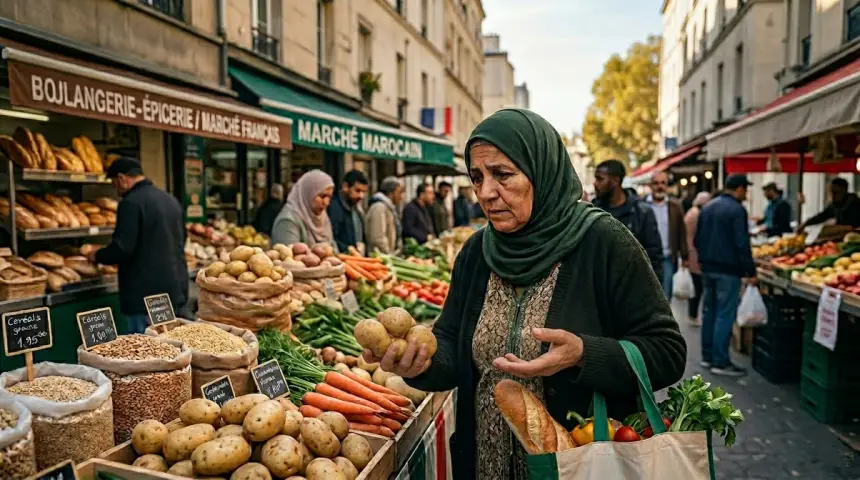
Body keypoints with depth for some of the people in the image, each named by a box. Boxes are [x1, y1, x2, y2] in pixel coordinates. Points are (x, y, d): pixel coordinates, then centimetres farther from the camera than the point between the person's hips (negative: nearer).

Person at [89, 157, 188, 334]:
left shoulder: (131, 203, -13)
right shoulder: (171, 200, 11)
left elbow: (122, 248, -18)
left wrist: (97, 256, 1)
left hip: (148, 294, -8)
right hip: (177, 291, 8)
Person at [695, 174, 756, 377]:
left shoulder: (707, 207, 11)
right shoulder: (737, 210, -13)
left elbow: (697, 239, 16)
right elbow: (742, 244, -17)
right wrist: (750, 271, -13)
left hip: (707, 268, 8)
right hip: (727, 270, -8)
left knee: (709, 311, 13)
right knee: (724, 315, -4)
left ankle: (707, 356, 20)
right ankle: (720, 362, 0)